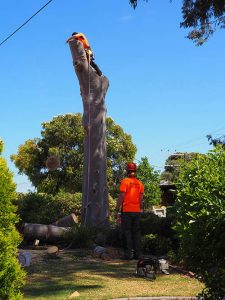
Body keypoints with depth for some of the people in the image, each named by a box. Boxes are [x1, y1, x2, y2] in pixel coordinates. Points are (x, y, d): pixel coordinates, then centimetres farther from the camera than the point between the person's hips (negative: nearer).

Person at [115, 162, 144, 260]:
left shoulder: (125, 181, -6)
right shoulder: (139, 183, 9)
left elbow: (121, 197, -10)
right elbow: (141, 199, 10)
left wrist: (117, 209, -5)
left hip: (126, 211, -4)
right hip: (136, 211, 4)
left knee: (127, 232, 0)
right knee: (136, 232, 9)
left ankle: (128, 254, -2)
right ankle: (137, 254, 10)